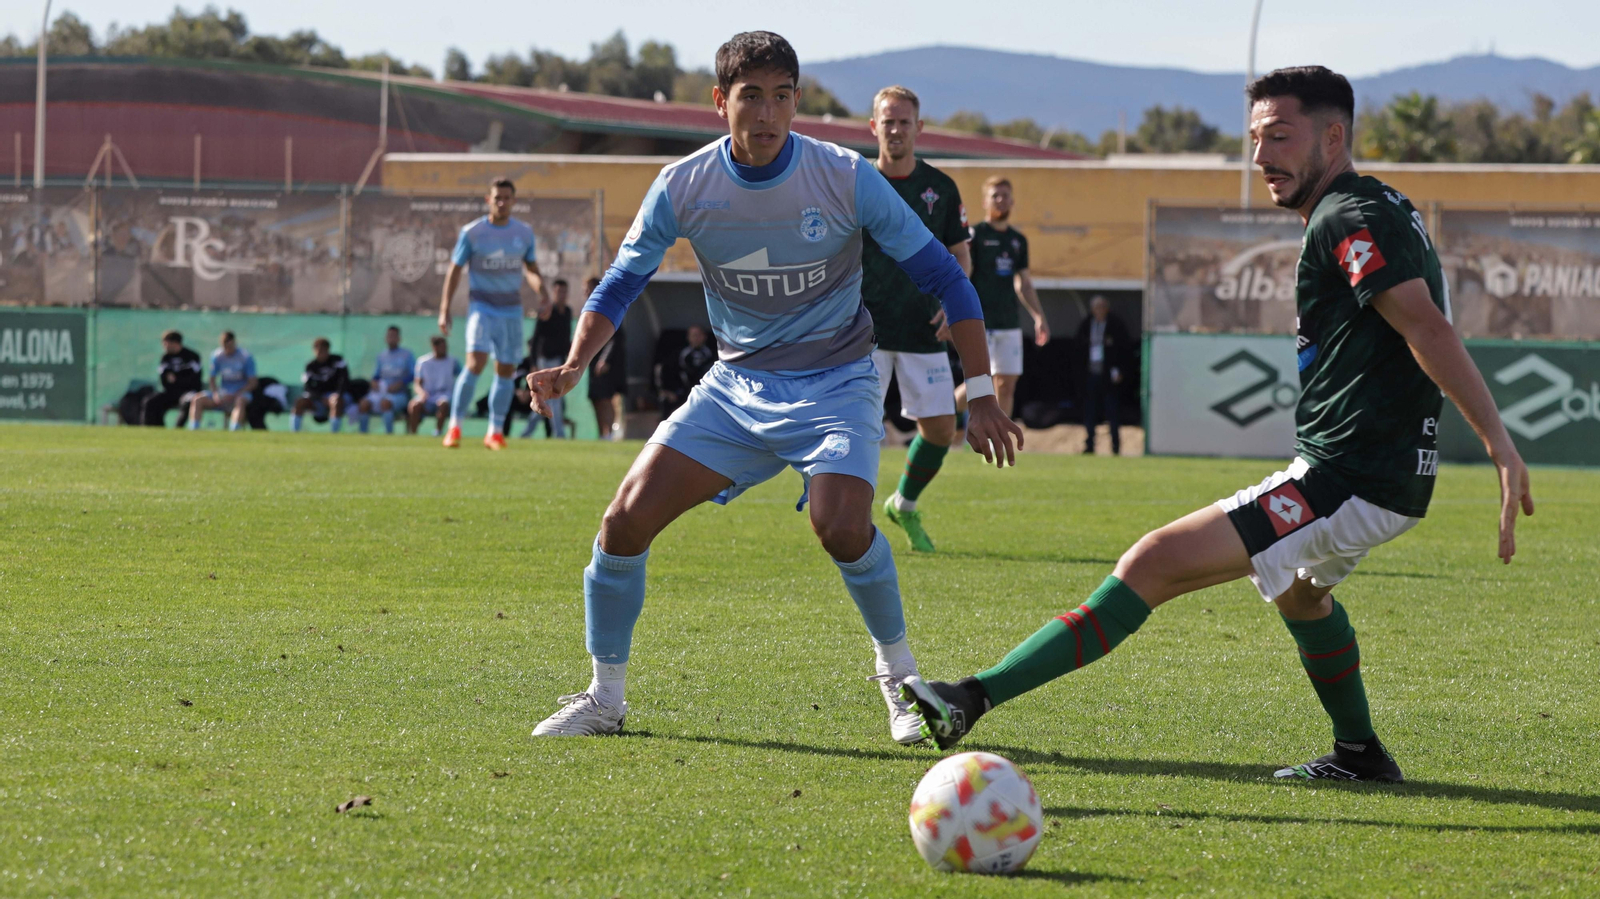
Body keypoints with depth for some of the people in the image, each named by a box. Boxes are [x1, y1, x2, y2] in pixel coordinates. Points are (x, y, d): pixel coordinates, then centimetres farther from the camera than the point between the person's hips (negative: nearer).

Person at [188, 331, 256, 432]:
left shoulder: (246, 358, -7)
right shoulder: (217, 356, 4)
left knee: (240, 402, -40)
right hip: (222, 392, 4)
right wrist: (216, 394, -12)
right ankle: (193, 430, -27)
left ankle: (234, 431, -56)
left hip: (240, 393, -4)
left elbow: (252, 383, -9)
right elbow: (213, 379, 8)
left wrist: (235, 395, -20)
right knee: (197, 400, -16)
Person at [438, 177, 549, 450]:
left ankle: (495, 432, 16)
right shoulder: (472, 232, -4)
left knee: (505, 371, 5)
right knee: (476, 363, -20)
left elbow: (531, 269, 17)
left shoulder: (524, 233, 5)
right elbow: (454, 270, 3)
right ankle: (455, 426, -12)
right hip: (482, 307, -4)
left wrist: (540, 289, -4)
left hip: (512, 311, 4)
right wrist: (444, 310, -2)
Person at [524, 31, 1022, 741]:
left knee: (840, 523, -29)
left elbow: (940, 275, -8)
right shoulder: (682, 187, -9)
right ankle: (604, 699, 8)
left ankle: (899, 674, -3)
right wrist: (574, 365, -14)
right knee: (627, 519, -10)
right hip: (735, 385, 3)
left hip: (835, 383, -3)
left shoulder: (846, 178, -16)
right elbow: (622, 282, 4)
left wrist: (981, 394, -12)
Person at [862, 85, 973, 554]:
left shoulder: (940, 188, 5)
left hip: (923, 329, 3)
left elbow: (960, 255, 13)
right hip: (867, 328, -3)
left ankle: (905, 505, 25)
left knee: (940, 428, 0)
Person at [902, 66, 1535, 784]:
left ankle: (977, 697, -21)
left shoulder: (1348, 219, -16)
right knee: (1296, 585, 40)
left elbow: (1429, 330, -24)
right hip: (1393, 473, 11)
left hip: (1348, 479, -11)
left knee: (1155, 563, -16)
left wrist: (1500, 445, -30)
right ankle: (1361, 754, 44)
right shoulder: (1379, 209, 17)